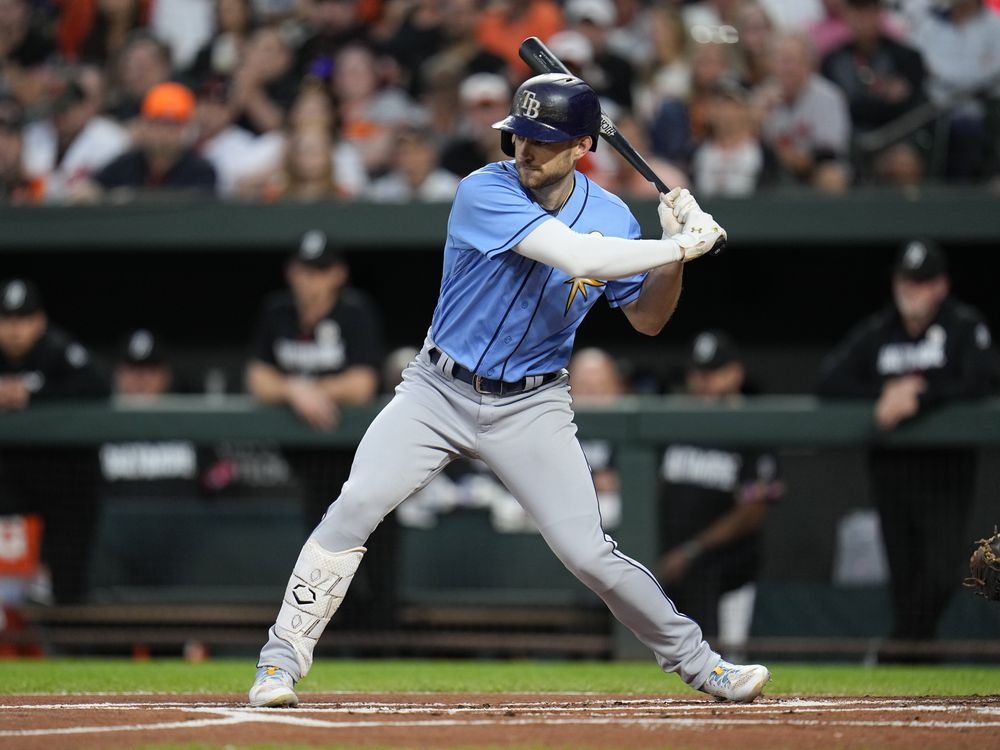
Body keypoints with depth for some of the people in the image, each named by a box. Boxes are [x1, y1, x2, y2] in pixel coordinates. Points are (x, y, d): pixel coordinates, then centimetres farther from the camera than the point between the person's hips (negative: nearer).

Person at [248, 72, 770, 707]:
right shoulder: (486, 192, -18)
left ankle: (696, 660, 13)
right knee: (356, 505, -18)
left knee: (589, 553, -5)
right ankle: (282, 660, -6)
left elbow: (647, 319, 6)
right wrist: (685, 245, -24)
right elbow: (578, 256, -30)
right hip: (439, 392, -2)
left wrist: (677, 249, -11)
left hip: (531, 409, 2)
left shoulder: (612, 217, -3)